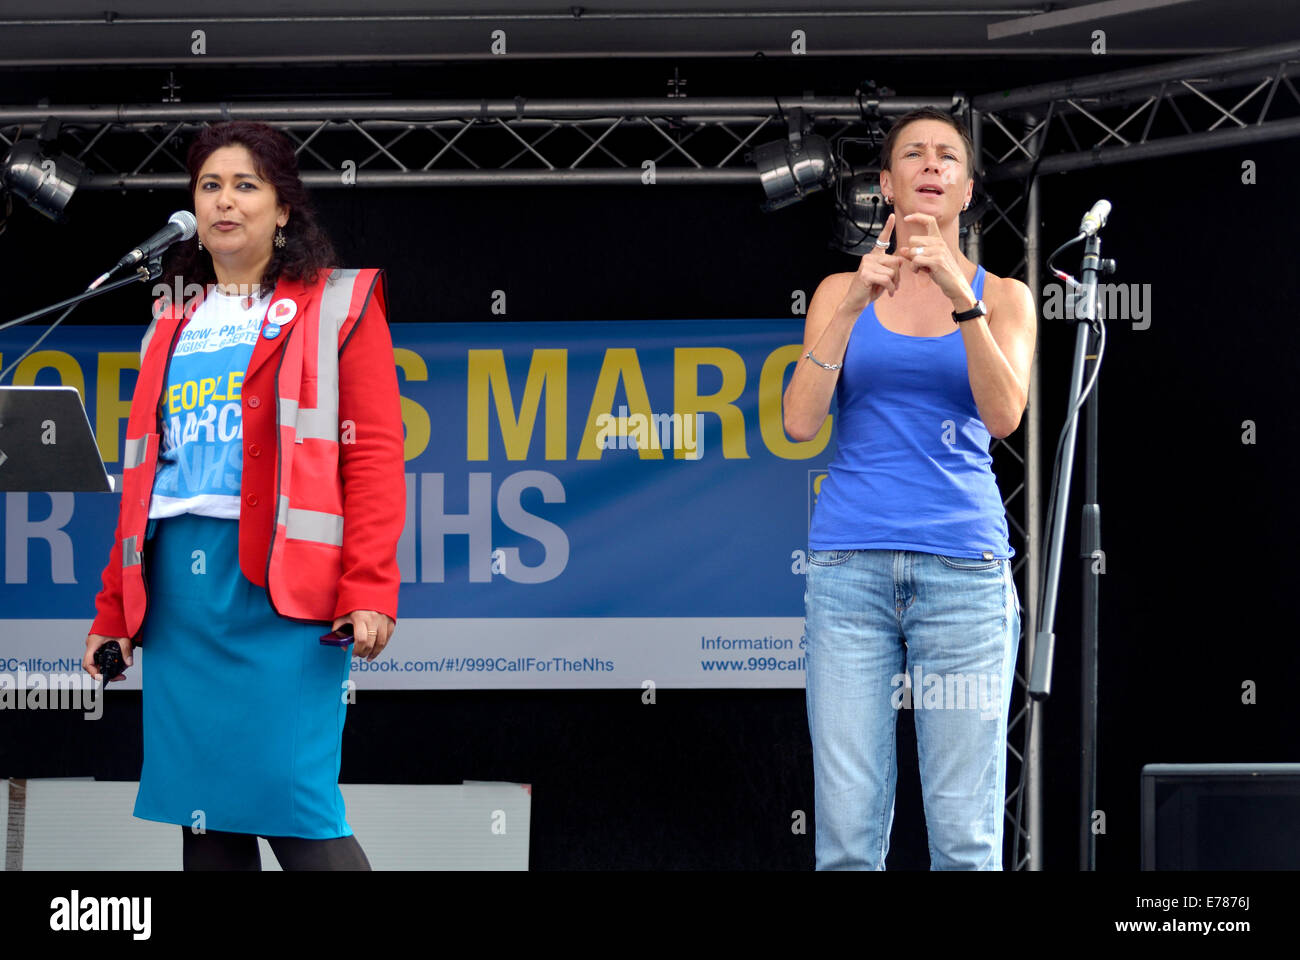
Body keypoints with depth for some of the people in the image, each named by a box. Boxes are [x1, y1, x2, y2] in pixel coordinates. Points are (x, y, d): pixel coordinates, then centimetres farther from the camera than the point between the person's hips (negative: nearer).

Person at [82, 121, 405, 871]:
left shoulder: (338, 305, 6)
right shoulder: (175, 324, 22)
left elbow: (374, 455, -3)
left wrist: (370, 592, -15)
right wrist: (112, 609, 16)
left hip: (282, 583, -5)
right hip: (176, 583, 5)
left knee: (293, 803, -14)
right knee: (202, 807, 3)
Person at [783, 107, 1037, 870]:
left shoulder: (1002, 295, 10)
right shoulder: (842, 291, 12)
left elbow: (1005, 415, -7)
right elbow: (801, 422, -1)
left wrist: (961, 295, -20)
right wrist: (853, 306, -11)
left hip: (964, 566, 0)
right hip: (850, 567, 0)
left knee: (965, 835, -4)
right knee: (848, 832, -5)